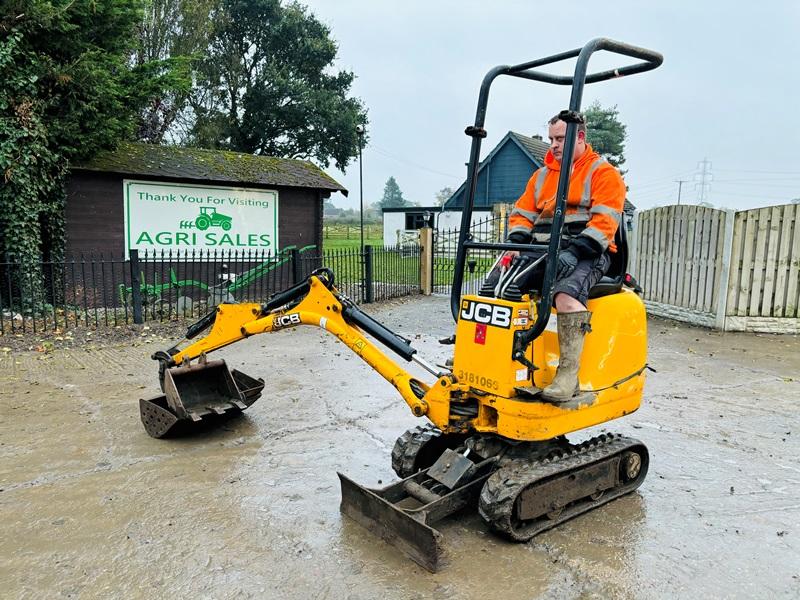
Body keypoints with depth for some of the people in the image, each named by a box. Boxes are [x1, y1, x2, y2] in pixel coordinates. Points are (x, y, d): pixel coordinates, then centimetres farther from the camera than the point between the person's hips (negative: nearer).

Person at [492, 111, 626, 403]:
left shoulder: (604, 173, 3)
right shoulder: (542, 175, 22)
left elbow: (603, 223, -10)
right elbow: (521, 213, 18)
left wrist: (574, 252, -23)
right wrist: (517, 243, -3)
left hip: (586, 254, -6)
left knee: (566, 293, -38)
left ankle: (569, 371, -34)